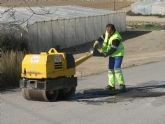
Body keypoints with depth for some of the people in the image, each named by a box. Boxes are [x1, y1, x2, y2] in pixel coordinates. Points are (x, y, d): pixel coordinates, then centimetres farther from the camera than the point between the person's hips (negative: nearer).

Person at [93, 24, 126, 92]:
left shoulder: (116, 38, -28)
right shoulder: (107, 32, -3)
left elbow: (113, 49, -28)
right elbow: (103, 37, 15)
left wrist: (106, 54, -23)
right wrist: (97, 41, -1)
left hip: (118, 54, -9)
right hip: (112, 54, 9)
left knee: (117, 69, -19)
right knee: (111, 69, 8)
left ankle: (122, 85, -15)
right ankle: (111, 85, 15)